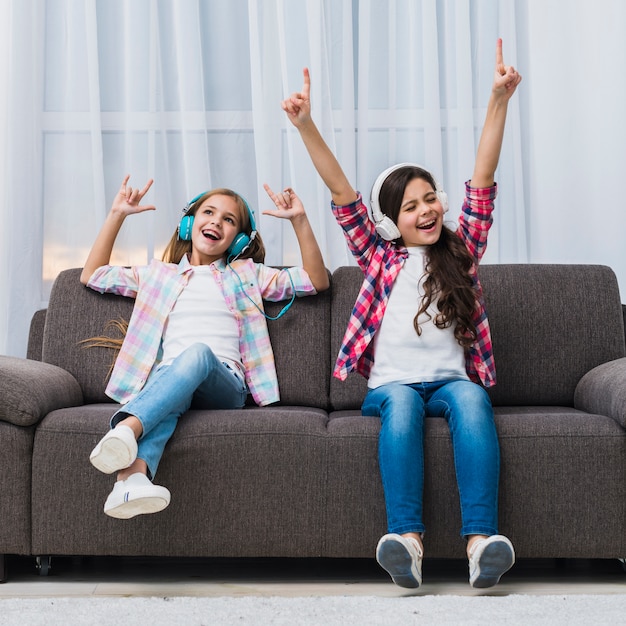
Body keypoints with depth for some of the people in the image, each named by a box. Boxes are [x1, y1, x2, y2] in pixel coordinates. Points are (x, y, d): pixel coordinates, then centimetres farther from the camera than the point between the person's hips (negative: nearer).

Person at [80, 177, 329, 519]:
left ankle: (127, 427, -61)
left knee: (198, 353, -38)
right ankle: (134, 473, -68)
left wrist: (300, 221, 9)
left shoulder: (248, 276, 27)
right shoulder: (160, 275, 30)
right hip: (168, 375, 1)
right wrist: (117, 215, 22)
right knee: (168, 396, -39)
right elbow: (92, 276, 29)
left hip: (223, 382, -1)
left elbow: (316, 281, 19)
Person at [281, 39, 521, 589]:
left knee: (471, 399, -34)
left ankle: (481, 541, -47)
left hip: (452, 379, 0)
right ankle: (407, 539, -47)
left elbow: (482, 181, 8)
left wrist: (499, 100, -1)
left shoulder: (462, 252, 18)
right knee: (402, 403, -35)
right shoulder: (380, 256, 17)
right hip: (391, 383, 0)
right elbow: (341, 192, 7)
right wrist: (306, 127, -3)